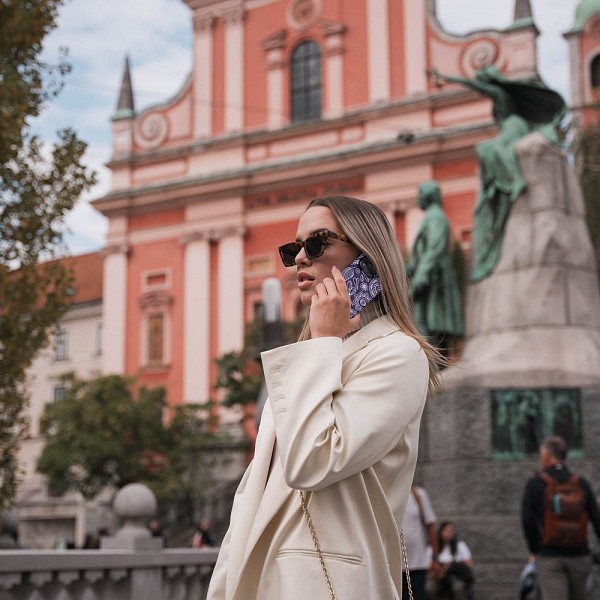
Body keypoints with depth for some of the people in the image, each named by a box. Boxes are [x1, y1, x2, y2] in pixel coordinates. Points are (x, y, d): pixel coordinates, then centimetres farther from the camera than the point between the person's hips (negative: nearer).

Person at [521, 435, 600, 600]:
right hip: (579, 556, 3)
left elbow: (527, 520, -10)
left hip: (548, 557, -3)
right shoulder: (581, 484, 2)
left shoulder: (535, 483, -5)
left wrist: (534, 550, 3)